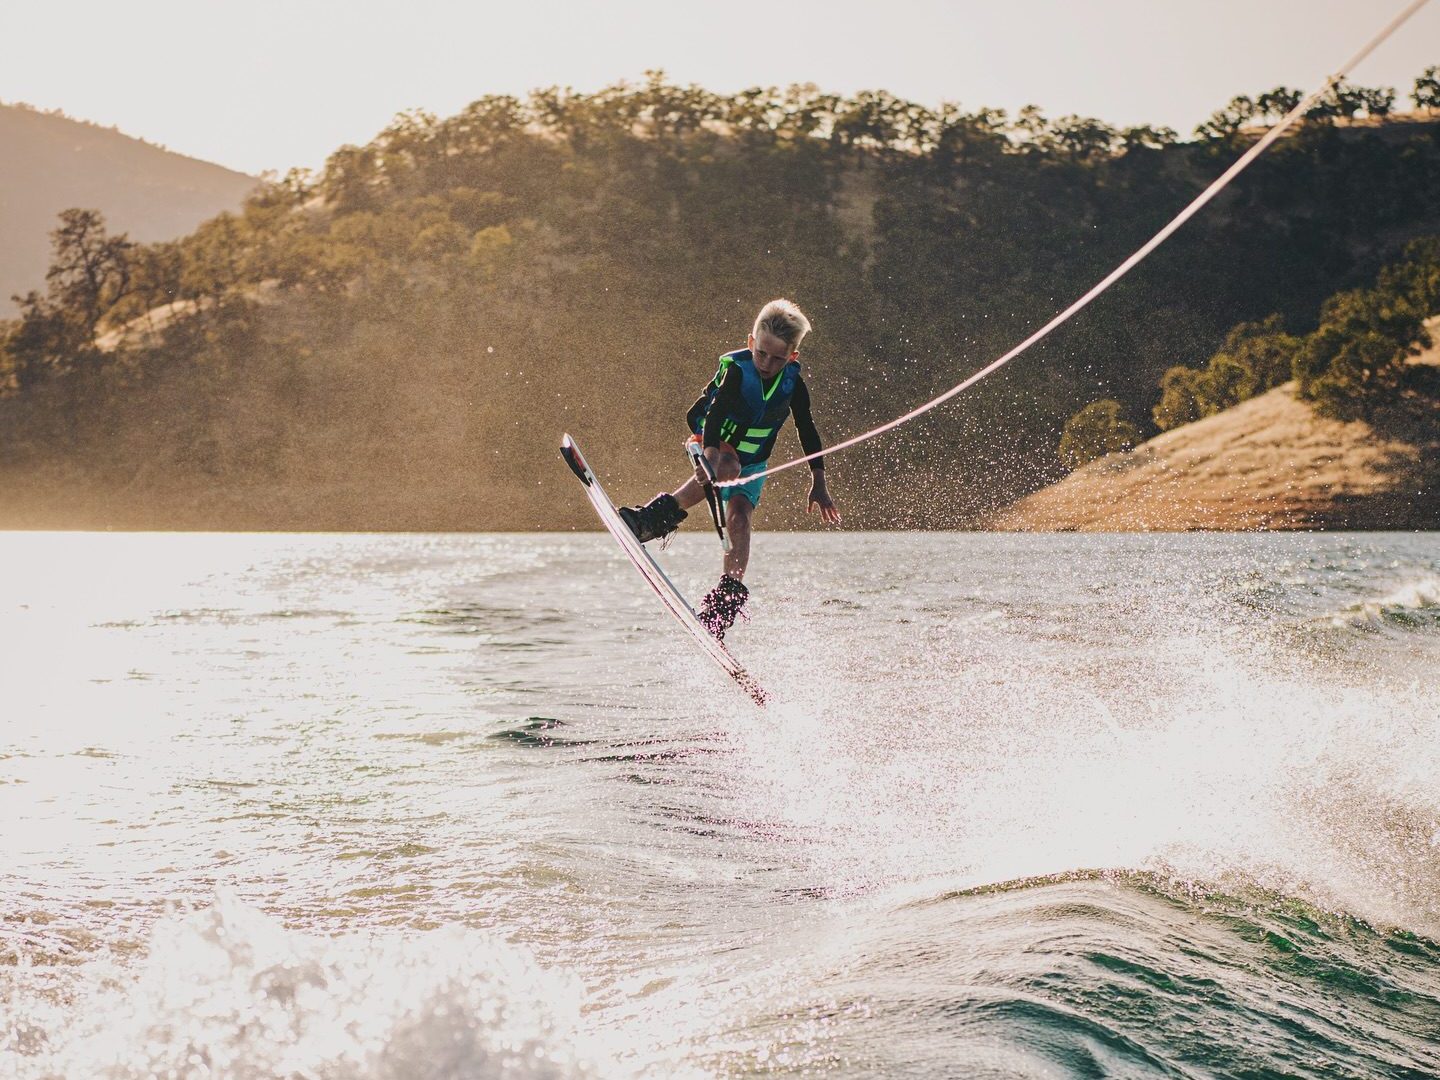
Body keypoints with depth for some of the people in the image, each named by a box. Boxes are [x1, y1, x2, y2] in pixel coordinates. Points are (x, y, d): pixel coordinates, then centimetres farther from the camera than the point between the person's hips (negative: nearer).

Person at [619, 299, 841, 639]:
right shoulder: (735, 369, -21)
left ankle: (726, 598, -25)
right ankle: (659, 516, -39)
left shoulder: (793, 384, -9)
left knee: (738, 517, -22)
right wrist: (710, 455, -54)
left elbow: (808, 432, 2)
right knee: (728, 466, -39)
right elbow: (716, 411, -36)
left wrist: (818, 485, 2)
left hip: (752, 463, 3)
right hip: (712, 443, -3)